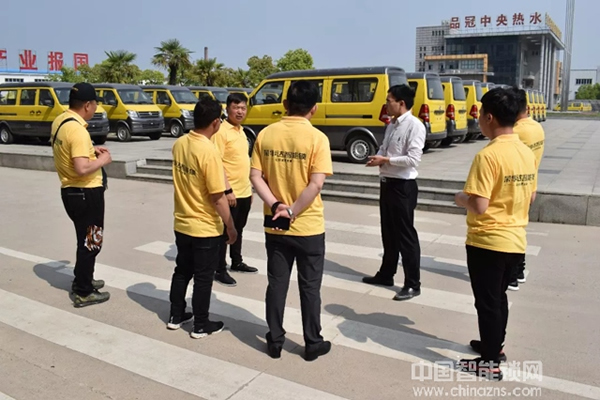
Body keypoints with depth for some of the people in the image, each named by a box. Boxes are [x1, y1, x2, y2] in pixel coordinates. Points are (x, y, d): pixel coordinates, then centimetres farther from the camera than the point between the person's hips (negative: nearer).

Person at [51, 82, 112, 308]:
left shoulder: (59, 121, 6)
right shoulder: (78, 130, -24)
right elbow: (82, 169, -31)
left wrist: (91, 149, 12)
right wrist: (102, 161, -14)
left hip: (69, 190, 10)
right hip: (86, 193, -10)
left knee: (84, 239, 24)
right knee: (90, 242, 4)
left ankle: (82, 281, 38)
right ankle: (83, 293, 14)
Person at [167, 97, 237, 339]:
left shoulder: (179, 144, -1)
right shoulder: (209, 151, -24)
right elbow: (218, 197, -21)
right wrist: (230, 227, -11)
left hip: (181, 224, 7)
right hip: (206, 228, -7)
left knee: (182, 271, 20)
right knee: (203, 278, 7)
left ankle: (176, 316, 33)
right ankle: (201, 325, 21)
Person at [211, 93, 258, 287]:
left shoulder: (241, 131, 13)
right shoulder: (221, 131, -14)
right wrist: (227, 190, -23)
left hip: (244, 192, 8)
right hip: (231, 193, -8)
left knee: (238, 230, 19)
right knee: (225, 232, 1)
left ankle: (237, 262, 33)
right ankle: (220, 270, 11)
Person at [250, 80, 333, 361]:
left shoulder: (266, 134, 0)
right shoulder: (317, 138, -12)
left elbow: (255, 176, -4)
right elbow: (316, 184, -19)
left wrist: (276, 206, -10)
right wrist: (292, 211, -14)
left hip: (274, 226, 3)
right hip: (308, 226, -3)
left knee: (277, 283, 14)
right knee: (310, 286, 10)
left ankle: (275, 341, 25)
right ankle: (313, 344, 23)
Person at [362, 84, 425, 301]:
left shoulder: (415, 125, -15)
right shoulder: (392, 124, 12)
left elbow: (413, 159, -22)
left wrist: (385, 160, -16)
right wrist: (378, 157, -4)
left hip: (403, 186, -9)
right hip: (387, 183, 9)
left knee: (406, 235, -1)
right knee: (388, 233, 18)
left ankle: (412, 284, 10)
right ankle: (386, 274, 33)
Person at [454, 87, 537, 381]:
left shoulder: (488, 155, -21)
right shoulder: (526, 153, 4)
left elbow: (479, 206, -24)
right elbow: (530, 196, 15)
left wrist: (461, 199, -5)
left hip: (487, 241, -8)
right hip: (515, 240, 8)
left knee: (486, 301, 6)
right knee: (498, 296, 23)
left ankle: (490, 363, 19)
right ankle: (495, 346, 39)